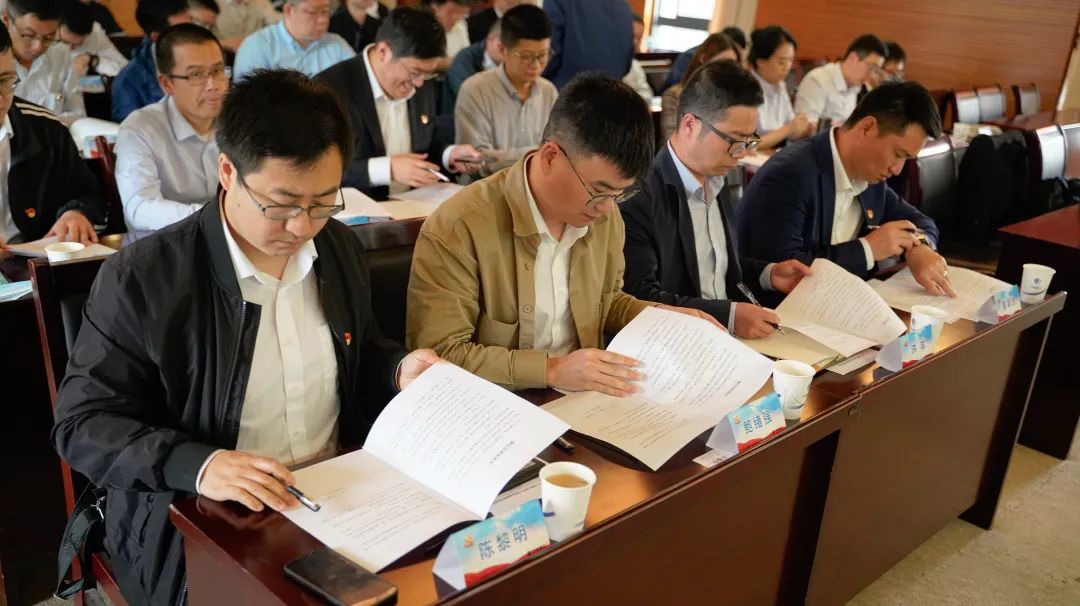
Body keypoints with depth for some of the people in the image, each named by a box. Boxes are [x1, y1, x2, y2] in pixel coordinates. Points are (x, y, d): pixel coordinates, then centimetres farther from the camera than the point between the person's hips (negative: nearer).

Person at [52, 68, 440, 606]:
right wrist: (197, 465, -26)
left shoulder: (341, 248, 2)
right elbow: (82, 424, -10)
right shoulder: (141, 277, -14)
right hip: (197, 528, -4)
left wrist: (399, 370, -5)